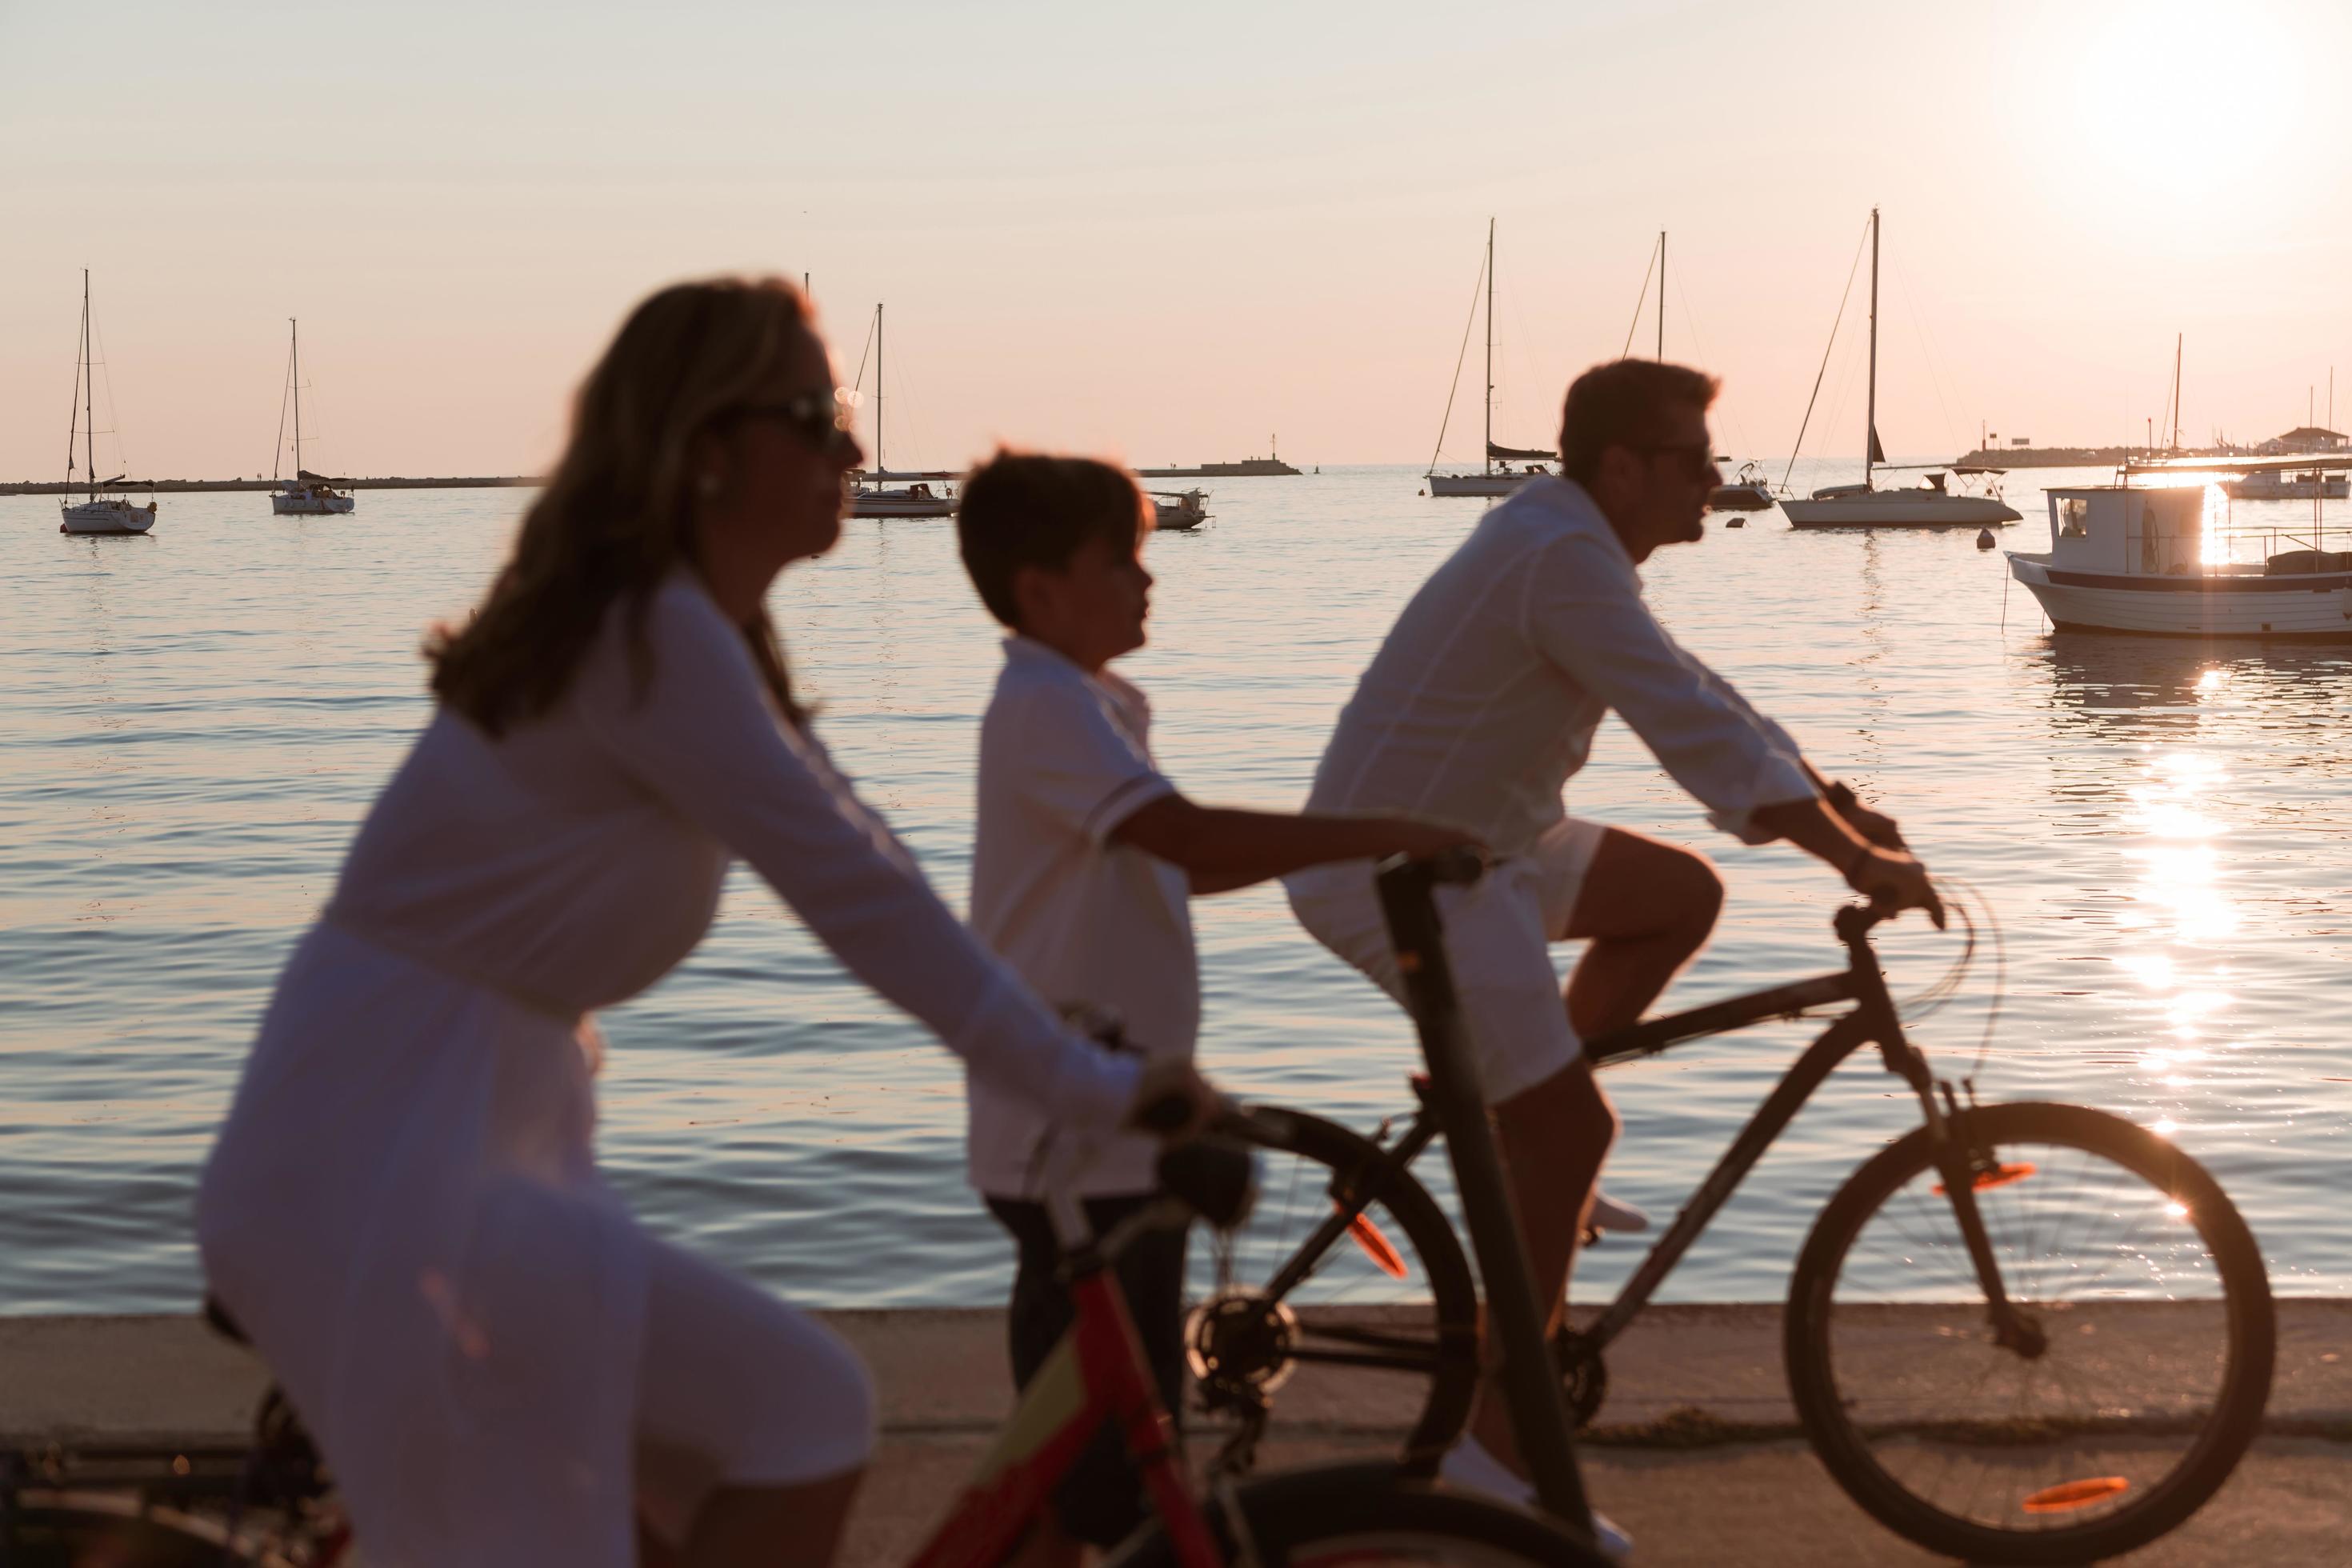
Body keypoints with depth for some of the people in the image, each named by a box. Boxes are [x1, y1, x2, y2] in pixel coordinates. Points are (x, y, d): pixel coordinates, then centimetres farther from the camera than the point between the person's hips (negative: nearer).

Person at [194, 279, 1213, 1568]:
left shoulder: (671, 627, 11)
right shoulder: (657, 638, -20)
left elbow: (851, 861, 13)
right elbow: (854, 893, -24)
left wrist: (1064, 1045, 9)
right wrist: (1093, 1089, -20)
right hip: (381, 1173, -10)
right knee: (809, 1420, -11)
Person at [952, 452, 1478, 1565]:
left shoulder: (1091, 704, 15)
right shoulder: (1048, 707, -18)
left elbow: (1169, 867, 19)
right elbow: (1190, 836, -30)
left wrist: (1357, 851, 14)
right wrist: (1383, 834, -28)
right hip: (1074, 1141, -10)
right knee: (1079, 1451, -3)